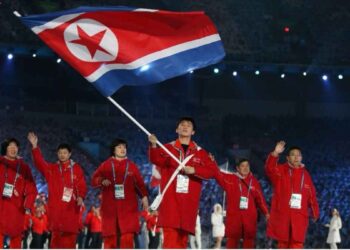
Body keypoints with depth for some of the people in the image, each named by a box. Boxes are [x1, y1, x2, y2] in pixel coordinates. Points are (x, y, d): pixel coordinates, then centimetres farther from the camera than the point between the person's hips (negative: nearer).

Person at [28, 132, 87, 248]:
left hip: (71, 207, -1)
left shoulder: (76, 168, 6)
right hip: (55, 207, 1)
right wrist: (35, 146, -18)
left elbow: (82, 185, 2)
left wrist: (80, 197, -18)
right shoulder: (51, 168, 10)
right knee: (56, 235, -2)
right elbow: (39, 162, -4)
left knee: (70, 235, -1)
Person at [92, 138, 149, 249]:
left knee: (127, 235, -10)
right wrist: (102, 181, -14)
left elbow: (139, 183, 8)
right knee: (110, 235, -1)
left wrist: (144, 196, -4)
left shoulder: (131, 166, 12)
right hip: (110, 206, 0)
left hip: (128, 206, 0)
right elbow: (94, 180, 8)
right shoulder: (105, 165, 10)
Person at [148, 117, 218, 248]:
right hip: (170, 198, -2)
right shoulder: (167, 148, 7)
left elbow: (213, 171, 2)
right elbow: (156, 160, -14)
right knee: (170, 234, -13)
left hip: (189, 201, 2)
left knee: (183, 236, 6)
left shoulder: (200, 152, 11)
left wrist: (194, 170, -13)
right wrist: (153, 146, -35)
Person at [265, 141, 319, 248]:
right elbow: (269, 169, -22)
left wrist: (315, 212, 9)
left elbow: (312, 195, 12)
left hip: (299, 216, 1)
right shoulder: (280, 170, 1)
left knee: (297, 244, -5)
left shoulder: (305, 174, 9)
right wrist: (275, 153, -38)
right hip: (282, 215, -1)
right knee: (283, 243, 6)